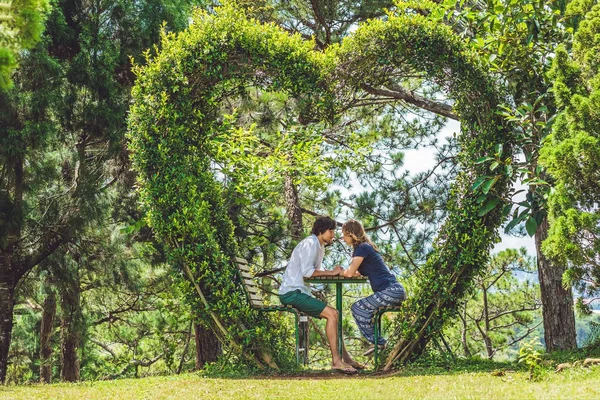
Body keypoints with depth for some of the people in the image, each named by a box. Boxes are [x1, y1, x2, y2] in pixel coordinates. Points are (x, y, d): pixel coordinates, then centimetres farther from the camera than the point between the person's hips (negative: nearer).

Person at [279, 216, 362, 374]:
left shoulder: (319, 246, 17)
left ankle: (344, 356, 8)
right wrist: (331, 272, -13)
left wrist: (333, 271, 1)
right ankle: (336, 361, -16)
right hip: (292, 293, -10)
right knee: (332, 314, -18)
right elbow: (306, 272, -22)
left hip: (300, 292, 10)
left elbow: (317, 269, 19)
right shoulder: (310, 244, -13)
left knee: (334, 314, 8)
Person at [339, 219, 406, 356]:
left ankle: (377, 342, -2)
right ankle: (376, 341, 16)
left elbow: (350, 273, -13)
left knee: (358, 308, -8)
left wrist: (339, 272, 7)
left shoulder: (362, 248, -11)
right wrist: (342, 271, 9)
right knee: (360, 308, 15)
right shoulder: (365, 247, 20)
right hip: (394, 292, 10)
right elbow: (358, 273, 21)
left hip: (391, 291, -10)